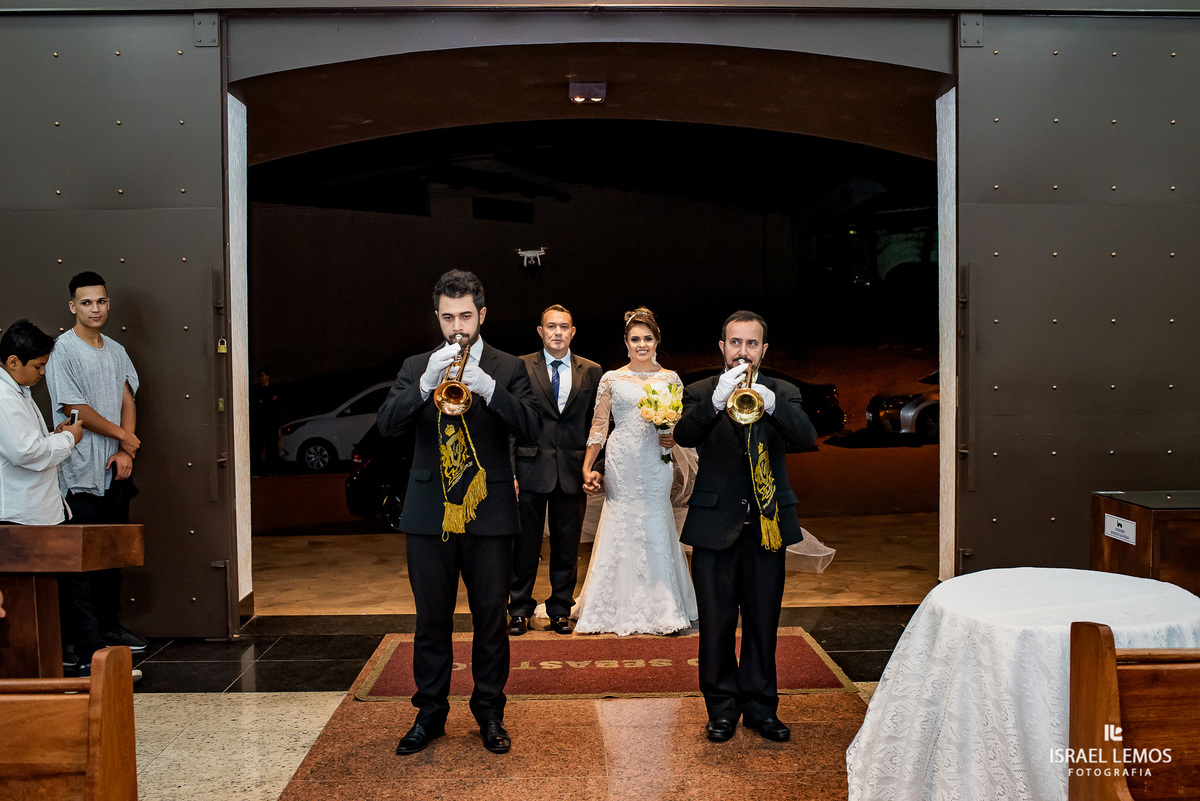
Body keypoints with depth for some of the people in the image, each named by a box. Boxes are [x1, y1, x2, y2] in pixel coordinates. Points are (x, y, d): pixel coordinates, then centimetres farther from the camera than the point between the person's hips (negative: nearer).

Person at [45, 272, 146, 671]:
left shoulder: (116, 350, 13)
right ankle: (82, 642, 1)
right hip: (80, 472, -6)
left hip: (115, 469, 7)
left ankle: (109, 626, 24)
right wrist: (123, 435, -5)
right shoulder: (63, 349, -7)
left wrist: (124, 452, -2)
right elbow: (75, 409, -12)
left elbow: (128, 402, 10)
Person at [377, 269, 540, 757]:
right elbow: (386, 424, -6)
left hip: (489, 514, -1)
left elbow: (531, 427, -10)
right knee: (431, 621, 10)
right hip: (429, 515, 2)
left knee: (491, 621, 7)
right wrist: (427, 383, -21)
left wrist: (487, 388, -25)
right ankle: (430, 714, 25)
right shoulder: (416, 368, 8)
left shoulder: (508, 369, 3)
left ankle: (489, 714, 22)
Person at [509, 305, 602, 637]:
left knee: (567, 546, 10)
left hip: (572, 472, 2)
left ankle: (560, 609, 24)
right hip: (531, 469, -2)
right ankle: (520, 608, 21)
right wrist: (508, 470, -7)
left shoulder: (591, 371, 7)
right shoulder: (520, 367, 1)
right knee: (525, 544, 6)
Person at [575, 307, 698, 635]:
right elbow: (598, 426, 6)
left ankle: (661, 609, 13)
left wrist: (674, 438, -8)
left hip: (656, 463, 1)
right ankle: (622, 609, 13)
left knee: (656, 530, 1)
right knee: (620, 528, 2)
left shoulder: (670, 378, 8)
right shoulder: (611, 379, 5)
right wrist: (587, 468, 3)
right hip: (622, 463, -1)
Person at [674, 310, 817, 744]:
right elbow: (683, 436, -15)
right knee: (716, 623, 4)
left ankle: (760, 707, 22)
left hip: (767, 524, 1)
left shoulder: (784, 394, 7)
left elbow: (807, 436, -12)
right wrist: (716, 401, -32)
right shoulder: (701, 392, 4)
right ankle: (722, 708, 19)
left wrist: (771, 404, -30)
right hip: (716, 524, -1)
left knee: (763, 622, 7)